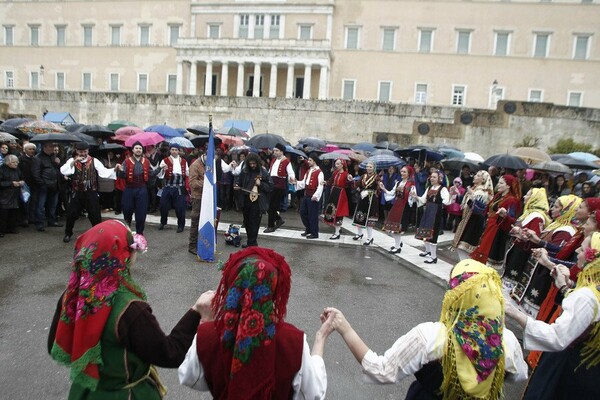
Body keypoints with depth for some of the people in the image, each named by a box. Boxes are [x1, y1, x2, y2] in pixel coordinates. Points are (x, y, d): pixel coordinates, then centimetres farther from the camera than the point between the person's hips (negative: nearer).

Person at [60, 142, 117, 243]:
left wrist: (115, 170, -27)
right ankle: (68, 234, 29)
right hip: (76, 193, 1)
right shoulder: (72, 161, 1)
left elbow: (104, 172, -9)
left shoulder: (94, 161, 0)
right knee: (71, 214, 8)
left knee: (95, 215, 4)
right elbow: (63, 171, -15)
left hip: (91, 193, -1)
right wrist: (74, 161, -25)